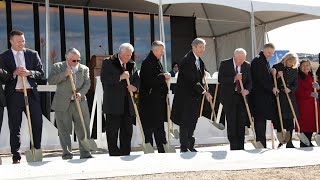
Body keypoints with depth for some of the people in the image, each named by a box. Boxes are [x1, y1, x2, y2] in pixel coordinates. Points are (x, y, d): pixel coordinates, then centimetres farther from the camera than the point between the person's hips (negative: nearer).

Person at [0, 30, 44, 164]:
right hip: (14, 95, -1)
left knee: (37, 124, 1)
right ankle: (16, 156, 10)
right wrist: (14, 73, -16)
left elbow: (41, 73, 5)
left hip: (31, 93, 1)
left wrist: (29, 72, -13)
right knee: (14, 127, 3)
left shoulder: (33, 54, 9)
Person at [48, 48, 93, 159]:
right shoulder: (57, 67, 4)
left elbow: (87, 84, 3)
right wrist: (64, 74, -16)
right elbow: (50, 81, -7)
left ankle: (85, 153, 6)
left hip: (79, 103, 2)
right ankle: (67, 153, 8)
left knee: (83, 129, -1)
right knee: (64, 130, 0)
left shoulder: (84, 69, 11)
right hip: (62, 104, -2)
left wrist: (81, 93, -15)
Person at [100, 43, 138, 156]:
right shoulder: (108, 63, 0)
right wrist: (120, 77, -19)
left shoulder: (132, 64, 15)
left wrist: (135, 87, -2)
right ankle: (113, 154, 4)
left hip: (128, 104, 5)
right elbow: (104, 79, -12)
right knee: (112, 132, -2)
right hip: (113, 104, -5)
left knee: (127, 132, 7)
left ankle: (126, 154, 14)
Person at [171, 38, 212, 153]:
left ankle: (190, 145, 21)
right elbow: (191, 80, -22)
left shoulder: (200, 62, 13)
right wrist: (204, 92, -22)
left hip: (195, 96, 8)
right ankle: (184, 147, 4)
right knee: (185, 122, -3)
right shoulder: (187, 60, -16)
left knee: (192, 122, 12)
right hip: (185, 96, -8)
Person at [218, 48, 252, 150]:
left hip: (242, 96, 3)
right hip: (229, 97, -3)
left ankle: (241, 147, 10)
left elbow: (249, 81, 8)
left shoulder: (247, 66, 6)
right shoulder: (225, 64, -4)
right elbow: (220, 79, -11)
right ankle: (233, 146, 2)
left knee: (241, 122, 3)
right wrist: (234, 78, -22)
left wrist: (247, 90, -13)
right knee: (231, 122, -4)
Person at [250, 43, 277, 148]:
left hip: (266, 95, 9)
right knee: (260, 119, -8)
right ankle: (260, 143, -6)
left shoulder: (266, 61, 19)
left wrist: (272, 73, 3)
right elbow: (260, 79, -16)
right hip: (258, 95, -9)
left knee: (263, 119, 9)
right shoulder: (257, 61, -10)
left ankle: (262, 144, 12)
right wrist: (272, 88, -13)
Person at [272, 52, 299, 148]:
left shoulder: (294, 70, 10)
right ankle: (280, 140, 7)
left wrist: (290, 89, -11)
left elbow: (296, 85, 9)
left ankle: (289, 142, 6)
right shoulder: (277, 67, -1)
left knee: (290, 120, 0)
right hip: (278, 97, -3)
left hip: (290, 97, 3)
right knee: (279, 119, -3)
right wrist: (277, 76, -17)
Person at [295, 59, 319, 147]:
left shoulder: (312, 77, 18)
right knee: (304, 122, -8)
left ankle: (309, 142, 12)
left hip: (312, 103, 6)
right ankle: (303, 143, -2)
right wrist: (310, 93, -19)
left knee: (312, 122, 4)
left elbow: (316, 89, 16)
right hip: (303, 103, -6)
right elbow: (298, 91, -11)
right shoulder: (298, 77, -3)